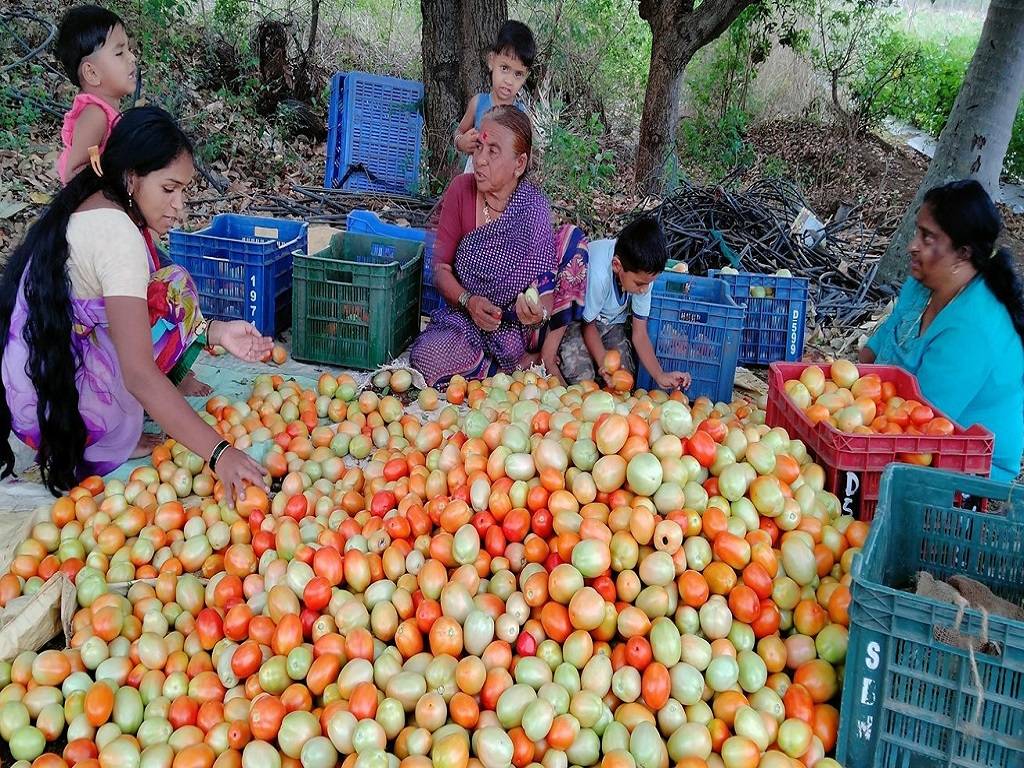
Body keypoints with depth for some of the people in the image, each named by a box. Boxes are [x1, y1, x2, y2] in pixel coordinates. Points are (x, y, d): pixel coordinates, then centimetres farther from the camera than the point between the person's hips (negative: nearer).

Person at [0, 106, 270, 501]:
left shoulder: (88, 207, 9)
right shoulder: (118, 234, -21)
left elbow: (129, 320, 13)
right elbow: (140, 375, -29)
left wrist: (215, 332, 2)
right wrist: (218, 452, -31)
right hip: (61, 407, -9)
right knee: (176, 288, -6)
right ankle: (110, 446, -4)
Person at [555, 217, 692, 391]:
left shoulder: (642, 273, -23)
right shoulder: (598, 274, -39)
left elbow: (639, 334, -13)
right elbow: (588, 325, -20)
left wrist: (660, 376, -25)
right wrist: (604, 365, -34)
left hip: (612, 322, 5)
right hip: (577, 318, -5)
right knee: (581, 376, -28)